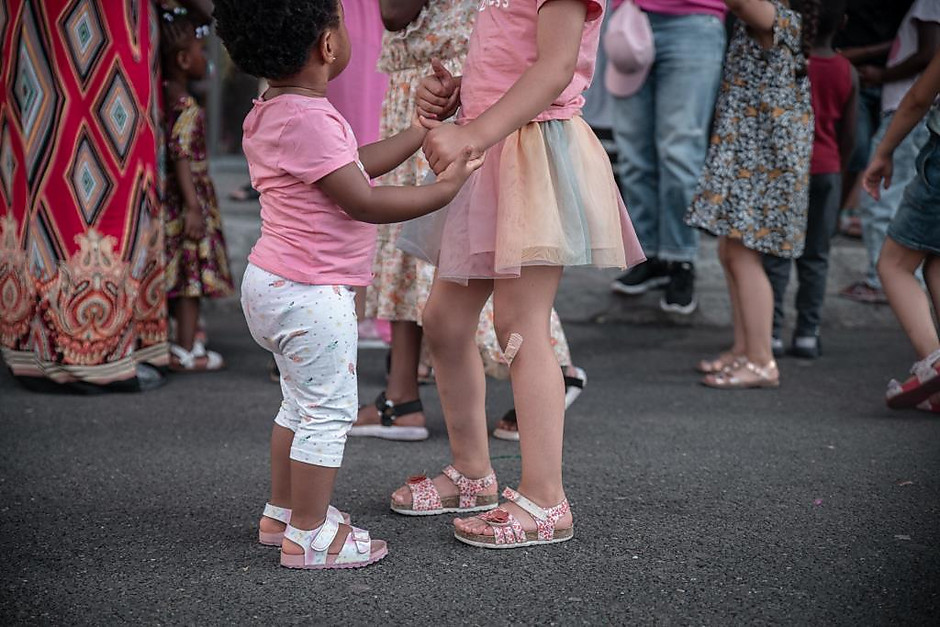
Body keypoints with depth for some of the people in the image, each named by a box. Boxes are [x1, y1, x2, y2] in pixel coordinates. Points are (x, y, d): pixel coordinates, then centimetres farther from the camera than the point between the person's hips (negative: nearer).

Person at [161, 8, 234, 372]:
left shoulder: (161, 99, 9)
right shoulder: (187, 107, -16)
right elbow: (181, 156, -22)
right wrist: (192, 207, -22)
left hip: (168, 203, 8)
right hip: (186, 200, -8)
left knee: (176, 277, 13)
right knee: (193, 275, -1)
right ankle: (186, 352, 4)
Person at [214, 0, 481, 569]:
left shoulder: (271, 114, 10)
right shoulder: (309, 119, -23)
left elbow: (356, 165, 17)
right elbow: (365, 203, -23)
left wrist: (421, 131, 20)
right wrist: (445, 188, -14)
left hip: (272, 284, 11)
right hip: (311, 293, -11)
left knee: (302, 405, 23)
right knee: (328, 412, 0)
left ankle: (283, 513, 34)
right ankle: (308, 536, 9)